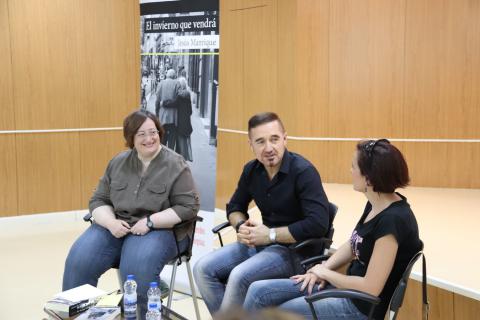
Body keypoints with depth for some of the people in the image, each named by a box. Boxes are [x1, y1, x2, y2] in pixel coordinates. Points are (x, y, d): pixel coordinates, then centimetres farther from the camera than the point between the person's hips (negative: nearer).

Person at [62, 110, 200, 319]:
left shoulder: (175, 165, -4)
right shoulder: (118, 163, 9)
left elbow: (188, 207, -8)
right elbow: (98, 200, 11)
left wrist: (150, 221, -17)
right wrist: (111, 222, -11)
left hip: (159, 230, -4)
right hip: (115, 227, 4)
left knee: (137, 266, -34)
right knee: (79, 260, -19)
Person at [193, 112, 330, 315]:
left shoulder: (303, 171, -18)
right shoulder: (251, 170, 3)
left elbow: (318, 224, -25)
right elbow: (234, 207, 17)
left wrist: (271, 235, -20)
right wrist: (241, 226, -7)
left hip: (296, 250, -7)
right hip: (260, 243, 7)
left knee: (239, 276, -29)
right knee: (203, 269, -8)